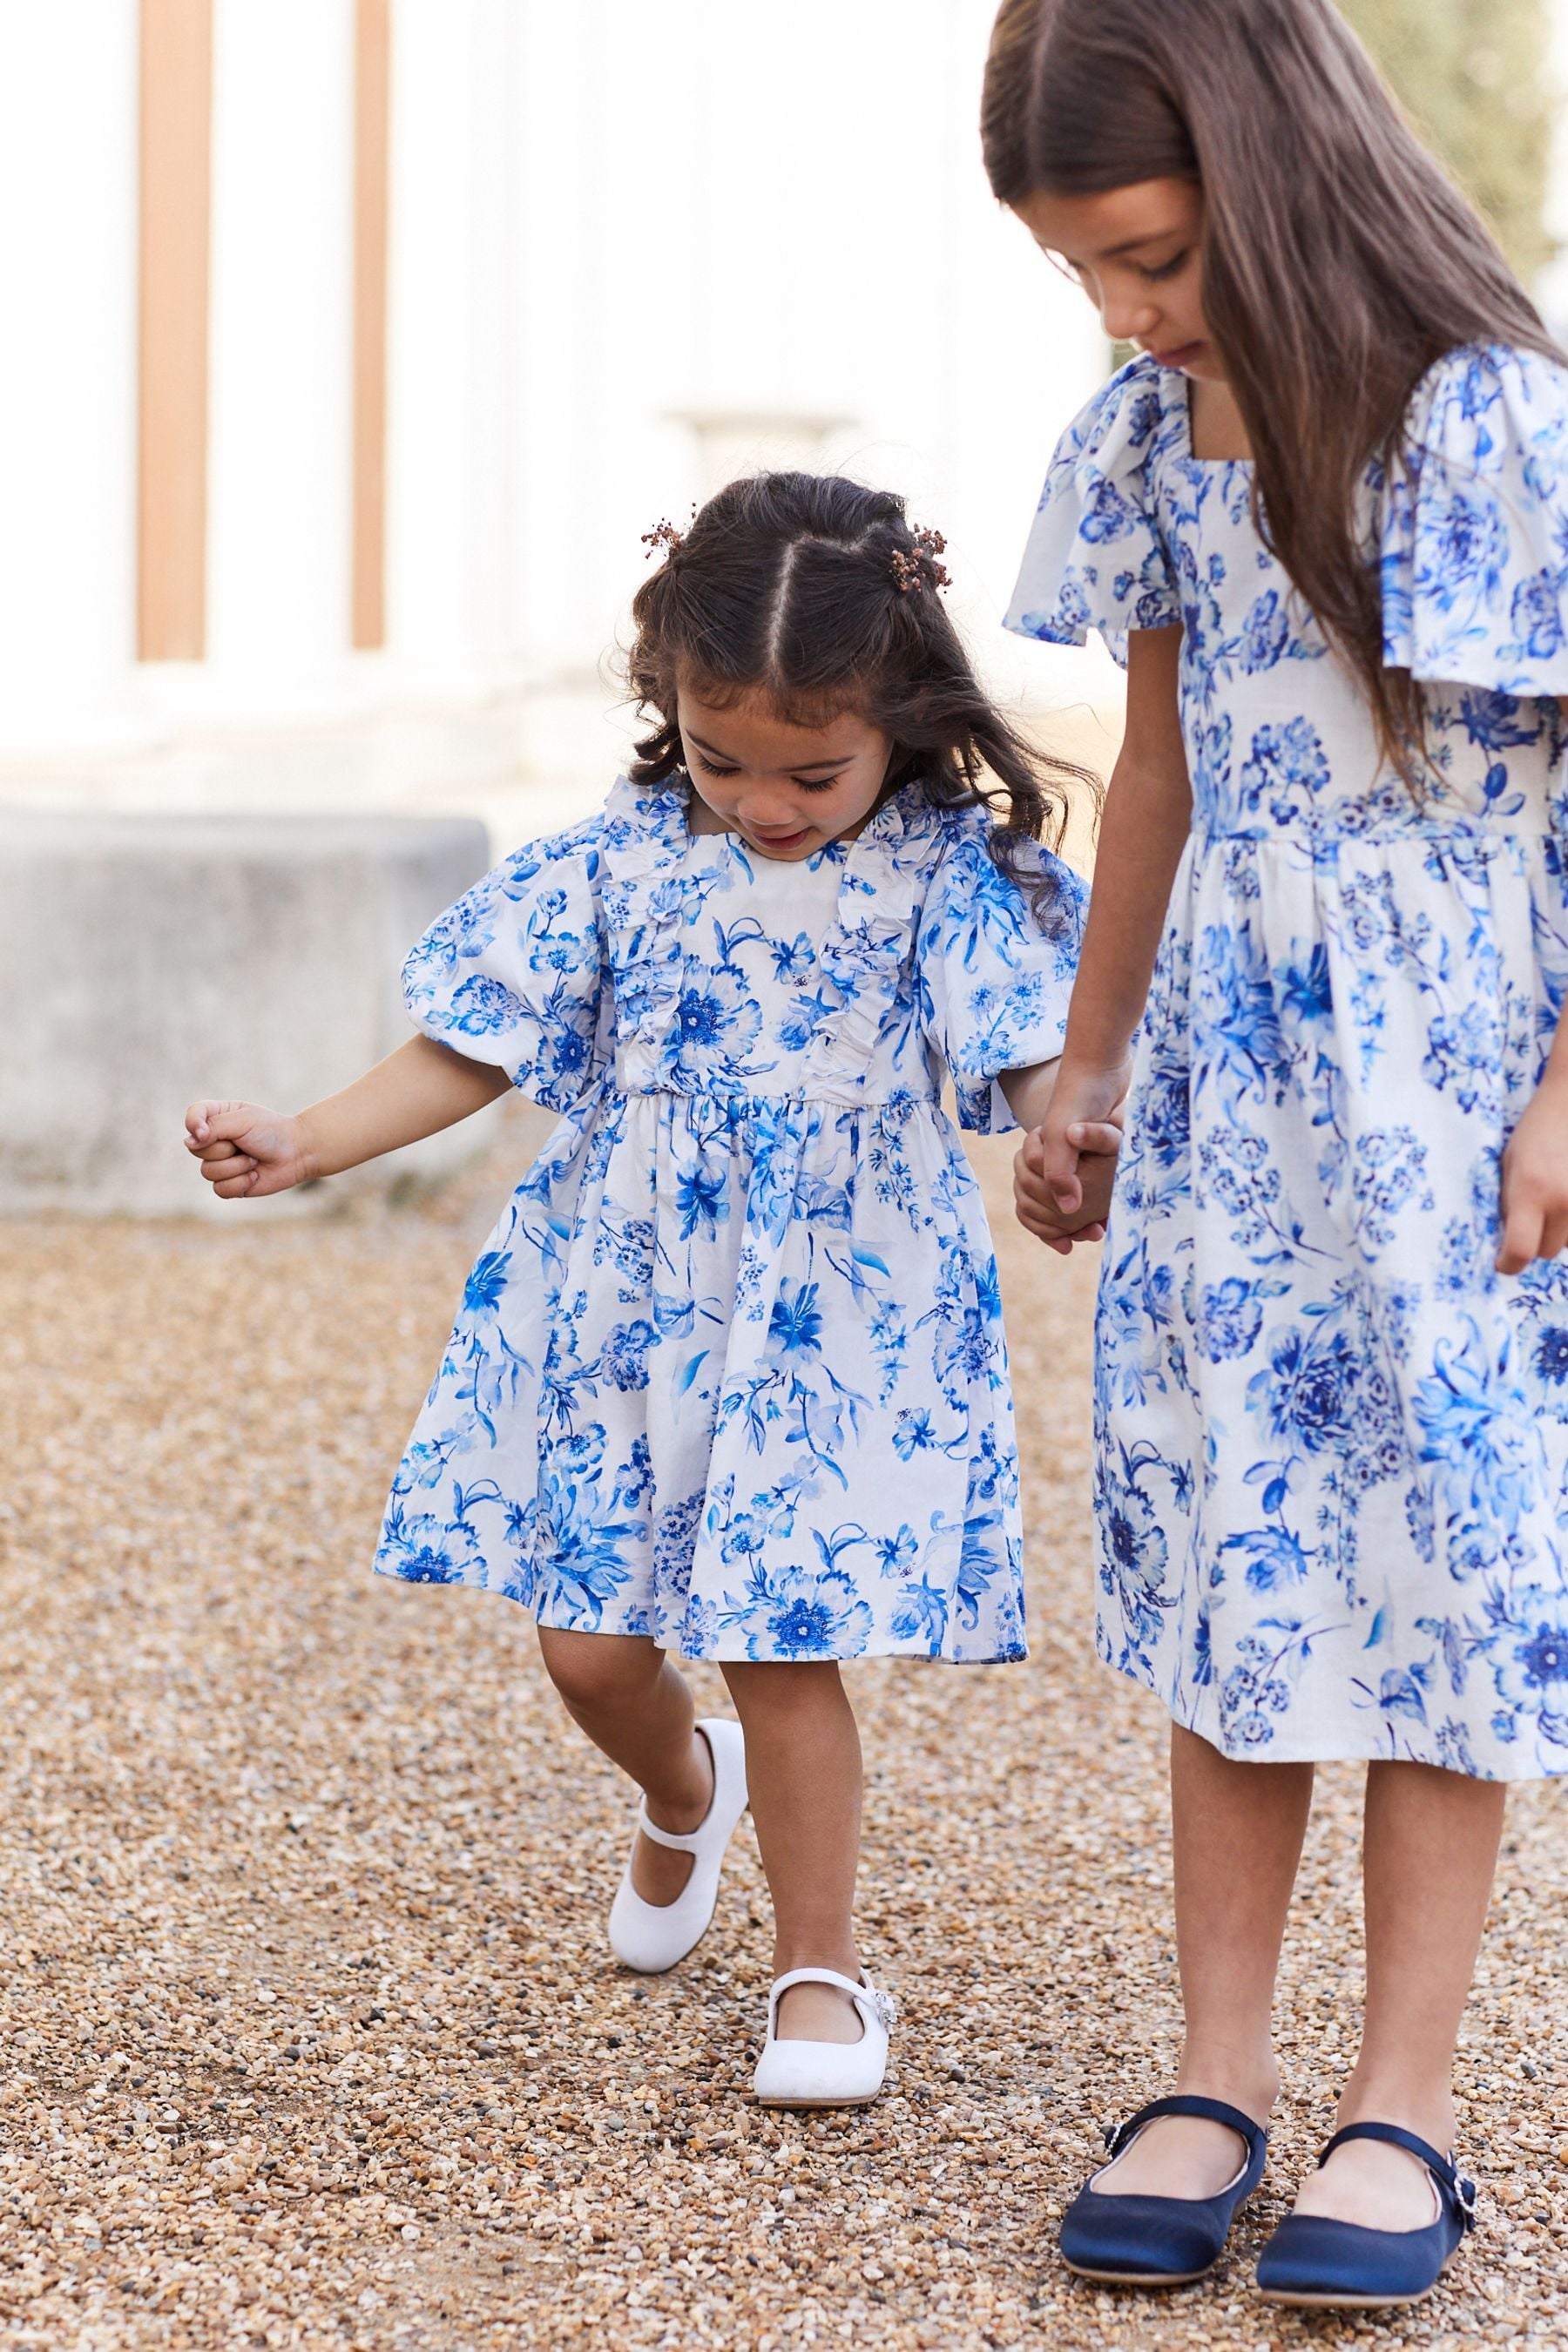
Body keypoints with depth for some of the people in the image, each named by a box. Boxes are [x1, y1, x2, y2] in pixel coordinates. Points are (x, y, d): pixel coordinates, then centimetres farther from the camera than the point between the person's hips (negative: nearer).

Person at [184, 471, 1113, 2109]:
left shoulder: (947, 876, -8)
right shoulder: (624, 864, -1)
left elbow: (1042, 1065, -16)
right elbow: (477, 1050, 5)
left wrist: (1086, 1157, -38)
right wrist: (304, 1144, -4)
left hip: (837, 1328, -3)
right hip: (624, 1312, 3)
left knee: (782, 1647, -3)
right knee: (590, 1645, 7)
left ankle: (819, 1965, 17)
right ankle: (686, 1794, 43)